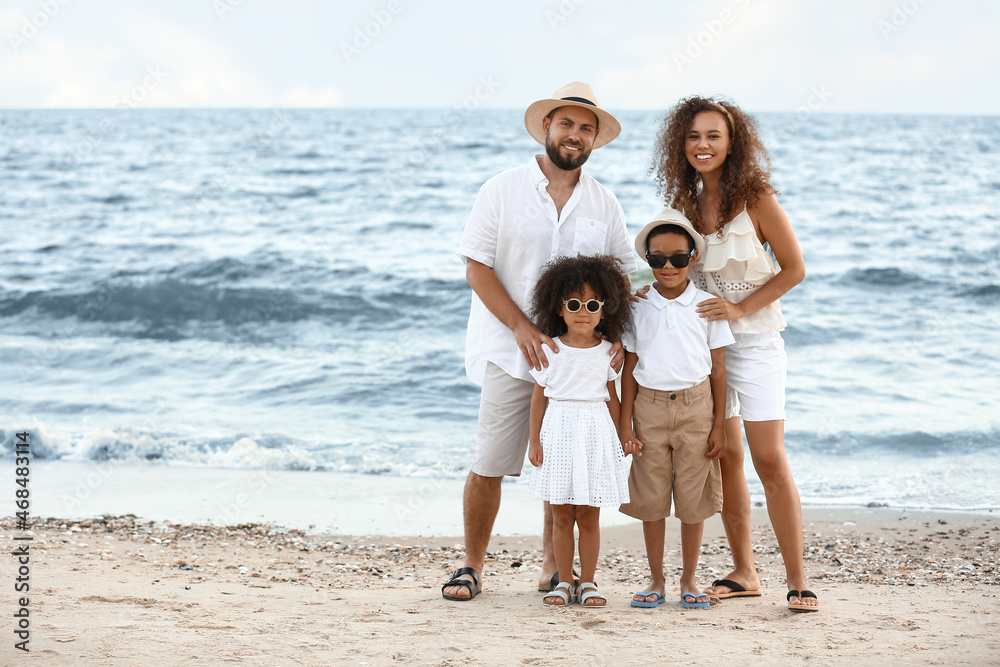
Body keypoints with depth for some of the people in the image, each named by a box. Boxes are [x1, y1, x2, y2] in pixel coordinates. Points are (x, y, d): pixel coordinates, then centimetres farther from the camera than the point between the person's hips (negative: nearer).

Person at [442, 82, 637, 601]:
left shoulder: (604, 205, 9)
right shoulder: (503, 191, 0)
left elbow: (622, 280, 11)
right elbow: (477, 268, -4)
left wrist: (618, 334, -8)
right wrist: (522, 327, -14)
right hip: (509, 353, -3)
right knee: (488, 466, -3)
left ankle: (554, 567, 20)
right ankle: (471, 566, 11)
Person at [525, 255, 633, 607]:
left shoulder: (606, 352, 3)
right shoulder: (549, 350, 1)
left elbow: (612, 398, 9)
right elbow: (539, 396, 4)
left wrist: (618, 439, 6)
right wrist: (534, 439, 1)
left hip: (595, 433, 0)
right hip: (558, 432, 0)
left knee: (589, 515, 2)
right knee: (561, 515, 3)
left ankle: (588, 582, 11)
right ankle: (564, 582, 11)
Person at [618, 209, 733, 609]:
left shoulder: (706, 305, 1)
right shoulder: (639, 307, 4)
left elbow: (718, 368, 3)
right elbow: (630, 366, 6)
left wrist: (719, 425, 0)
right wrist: (625, 421, 1)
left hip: (695, 406, -1)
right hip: (649, 408, 1)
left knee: (693, 499, 3)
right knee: (651, 499, 5)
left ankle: (690, 579, 17)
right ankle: (656, 579, 17)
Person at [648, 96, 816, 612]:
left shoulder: (755, 197, -10)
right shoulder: (686, 202, 6)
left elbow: (794, 268, -7)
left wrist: (741, 307, -15)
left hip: (754, 339, -5)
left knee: (770, 462, -8)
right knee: (725, 458, 7)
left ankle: (797, 580, -1)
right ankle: (743, 572, 18)